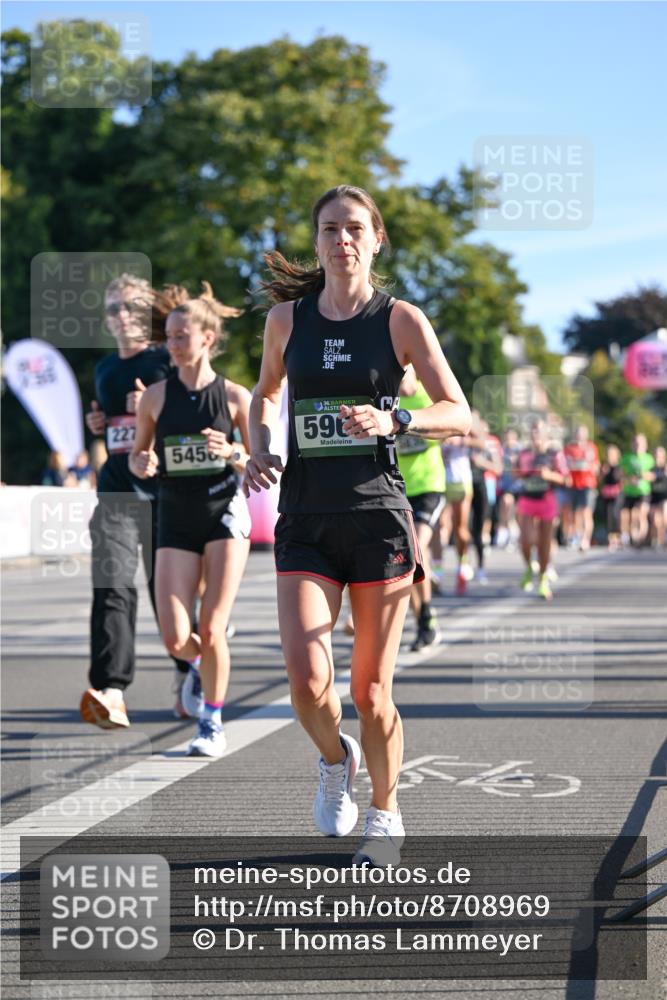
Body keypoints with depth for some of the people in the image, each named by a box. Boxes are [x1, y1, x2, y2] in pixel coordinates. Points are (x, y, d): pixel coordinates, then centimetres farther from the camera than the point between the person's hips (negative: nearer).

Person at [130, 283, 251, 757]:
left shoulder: (235, 396, -4)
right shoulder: (156, 396, 1)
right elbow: (137, 454, 12)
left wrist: (232, 453, -19)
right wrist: (141, 464, -11)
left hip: (225, 512, -2)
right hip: (176, 519, 2)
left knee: (211, 630, -6)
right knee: (176, 640, -6)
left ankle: (213, 723, 12)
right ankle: (202, 663, 30)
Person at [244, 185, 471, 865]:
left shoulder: (401, 320, -1)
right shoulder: (286, 317, 7)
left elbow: (459, 414, -2)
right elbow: (266, 394, 24)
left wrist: (394, 421, -20)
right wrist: (259, 450, 5)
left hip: (379, 515, -2)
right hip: (305, 520, 2)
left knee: (371, 691, 2)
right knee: (306, 678, -15)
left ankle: (385, 816, 25)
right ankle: (334, 760, 19)